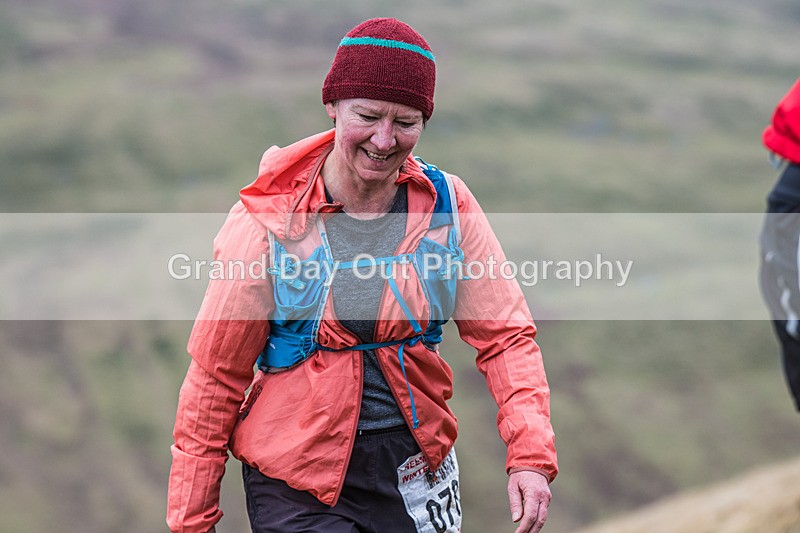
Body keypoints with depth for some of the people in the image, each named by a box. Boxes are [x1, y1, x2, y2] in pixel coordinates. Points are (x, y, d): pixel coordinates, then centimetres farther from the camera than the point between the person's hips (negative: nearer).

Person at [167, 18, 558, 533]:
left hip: (418, 468, 3)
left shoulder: (447, 206, -3)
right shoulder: (268, 222, -11)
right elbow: (214, 380, -6)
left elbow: (505, 335, -3)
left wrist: (531, 456, -17)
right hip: (297, 482, -3)